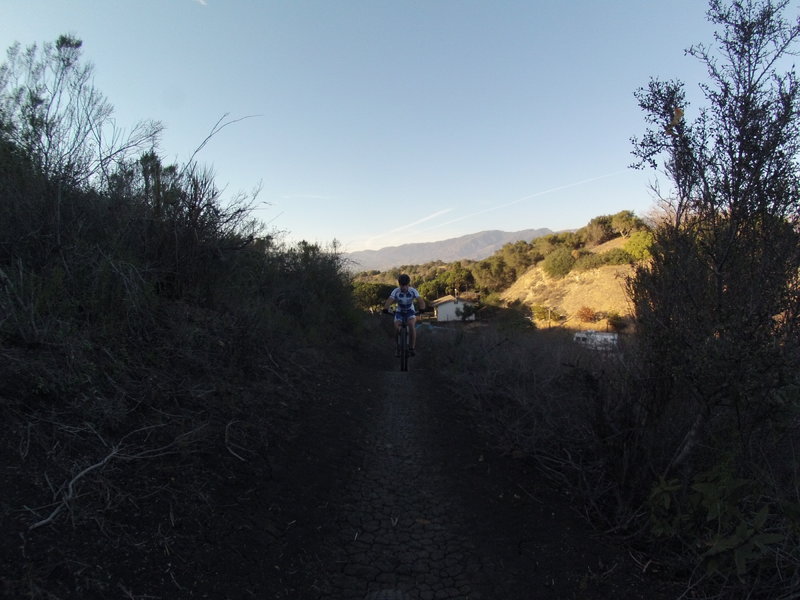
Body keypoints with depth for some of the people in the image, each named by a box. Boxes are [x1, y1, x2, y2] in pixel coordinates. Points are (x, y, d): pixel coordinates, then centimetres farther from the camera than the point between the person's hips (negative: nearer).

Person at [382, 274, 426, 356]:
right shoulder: (396, 291, -20)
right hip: (399, 312, 1)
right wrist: (385, 308, -55)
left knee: (411, 324, -31)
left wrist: (422, 309, -54)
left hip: (410, 311, -1)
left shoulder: (413, 291, -21)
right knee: (396, 326, -25)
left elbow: (420, 300, -33)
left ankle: (412, 347, -19)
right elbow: (389, 300, -34)